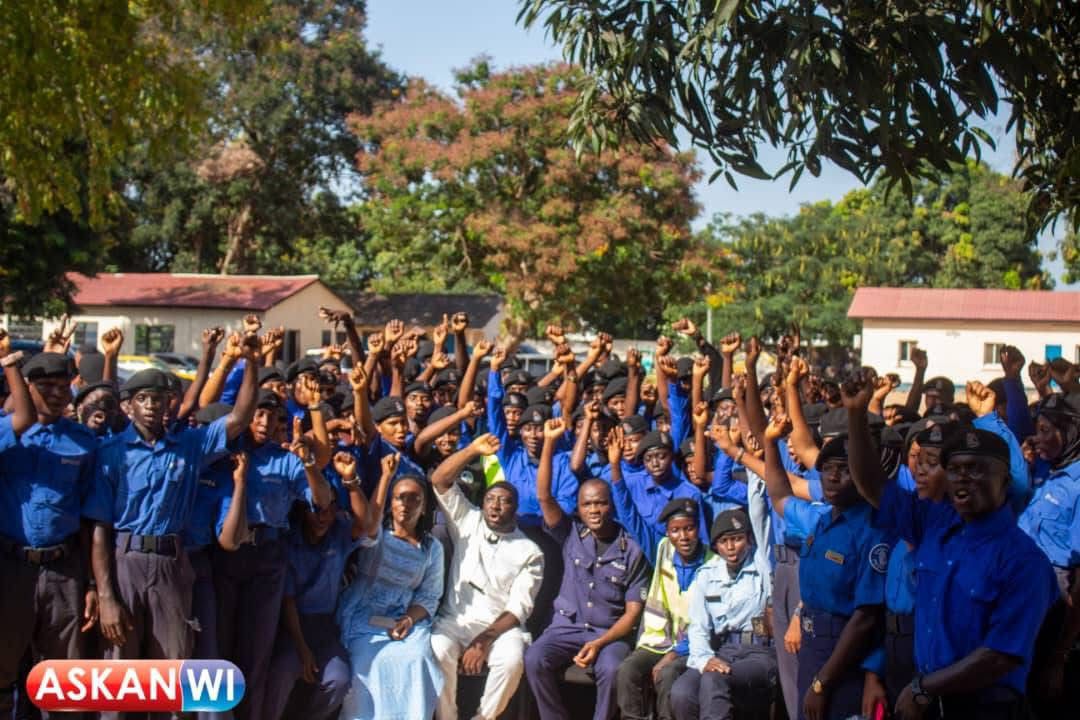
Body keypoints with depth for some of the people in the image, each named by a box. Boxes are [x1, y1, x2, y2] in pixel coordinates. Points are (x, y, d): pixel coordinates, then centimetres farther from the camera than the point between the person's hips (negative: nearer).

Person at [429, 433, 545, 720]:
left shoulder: (529, 553, 3)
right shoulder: (467, 523, 10)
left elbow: (518, 608, -6)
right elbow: (439, 481, 1)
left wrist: (483, 642, -18)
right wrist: (473, 450, -12)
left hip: (500, 626, -1)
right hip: (455, 620, 1)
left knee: (512, 660, -33)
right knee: (438, 652, -31)